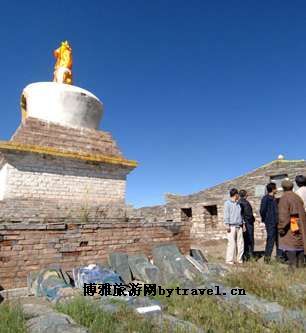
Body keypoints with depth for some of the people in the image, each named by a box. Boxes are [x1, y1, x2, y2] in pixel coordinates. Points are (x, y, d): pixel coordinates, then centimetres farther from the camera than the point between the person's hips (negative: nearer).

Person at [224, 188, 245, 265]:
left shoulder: (238, 204, 19)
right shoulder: (227, 203, -1)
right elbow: (226, 215, -6)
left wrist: (242, 224, 16)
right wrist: (227, 225, -11)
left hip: (239, 226, 6)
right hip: (232, 226, -6)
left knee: (240, 243, 4)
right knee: (232, 243, -8)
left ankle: (239, 259, 13)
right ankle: (229, 260, -1)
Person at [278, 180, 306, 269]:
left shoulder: (284, 198, -12)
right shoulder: (298, 197, 10)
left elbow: (283, 214, -17)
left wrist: (281, 228, -13)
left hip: (290, 227, -7)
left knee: (290, 247, -4)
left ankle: (293, 266, -5)